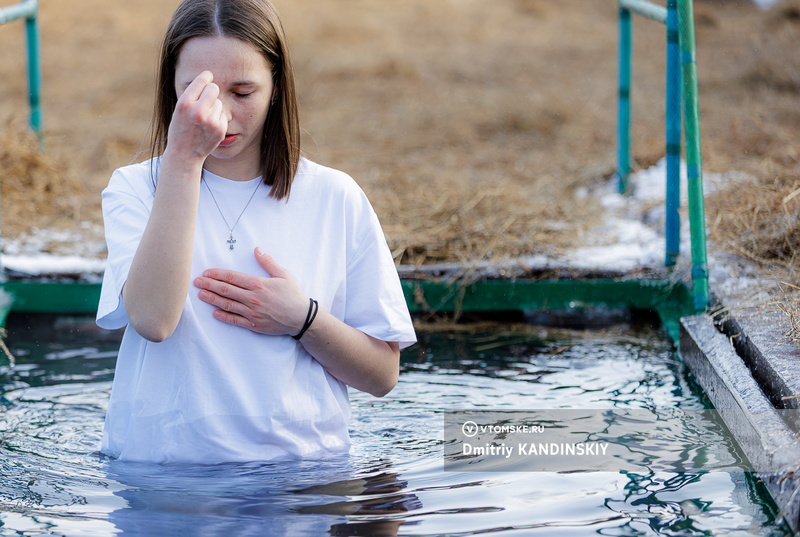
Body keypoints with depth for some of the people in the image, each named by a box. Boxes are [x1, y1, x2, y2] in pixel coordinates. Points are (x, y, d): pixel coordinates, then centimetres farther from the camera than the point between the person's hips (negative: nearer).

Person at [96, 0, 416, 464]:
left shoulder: (335, 199, 6)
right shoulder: (135, 189, 5)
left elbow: (383, 375, 10)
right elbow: (152, 320, -17)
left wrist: (302, 320, -8)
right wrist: (183, 159, -18)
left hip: (299, 463, 1)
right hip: (162, 460, 0)